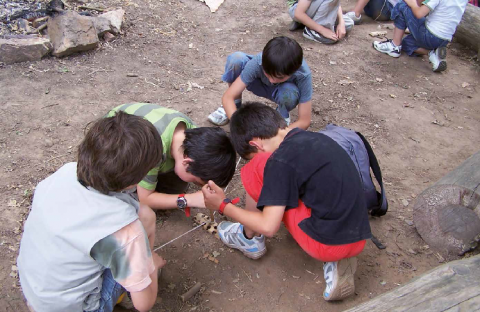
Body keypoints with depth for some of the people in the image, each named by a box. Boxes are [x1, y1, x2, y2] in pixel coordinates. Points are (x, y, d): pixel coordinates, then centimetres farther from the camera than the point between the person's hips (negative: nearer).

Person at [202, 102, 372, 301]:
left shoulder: (281, 160, -15)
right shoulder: (315, 139, 10)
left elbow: (268, 227, -14)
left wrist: (223, 206, 0)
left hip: (327, 243, -8)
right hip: (357, 239, 8)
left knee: (255, 170, -4)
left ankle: (250, 240, 18)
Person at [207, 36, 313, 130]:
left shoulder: (304, 75, -37)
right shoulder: (257, 62, -36)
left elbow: (305, 121, -30)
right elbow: (227, 97, -34)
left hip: (284, 90, 0)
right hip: (261, 84, 1)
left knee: (289, 91, -40)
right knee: (236, 59, -31)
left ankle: (282, 116, -4)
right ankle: (236, 104, -5)